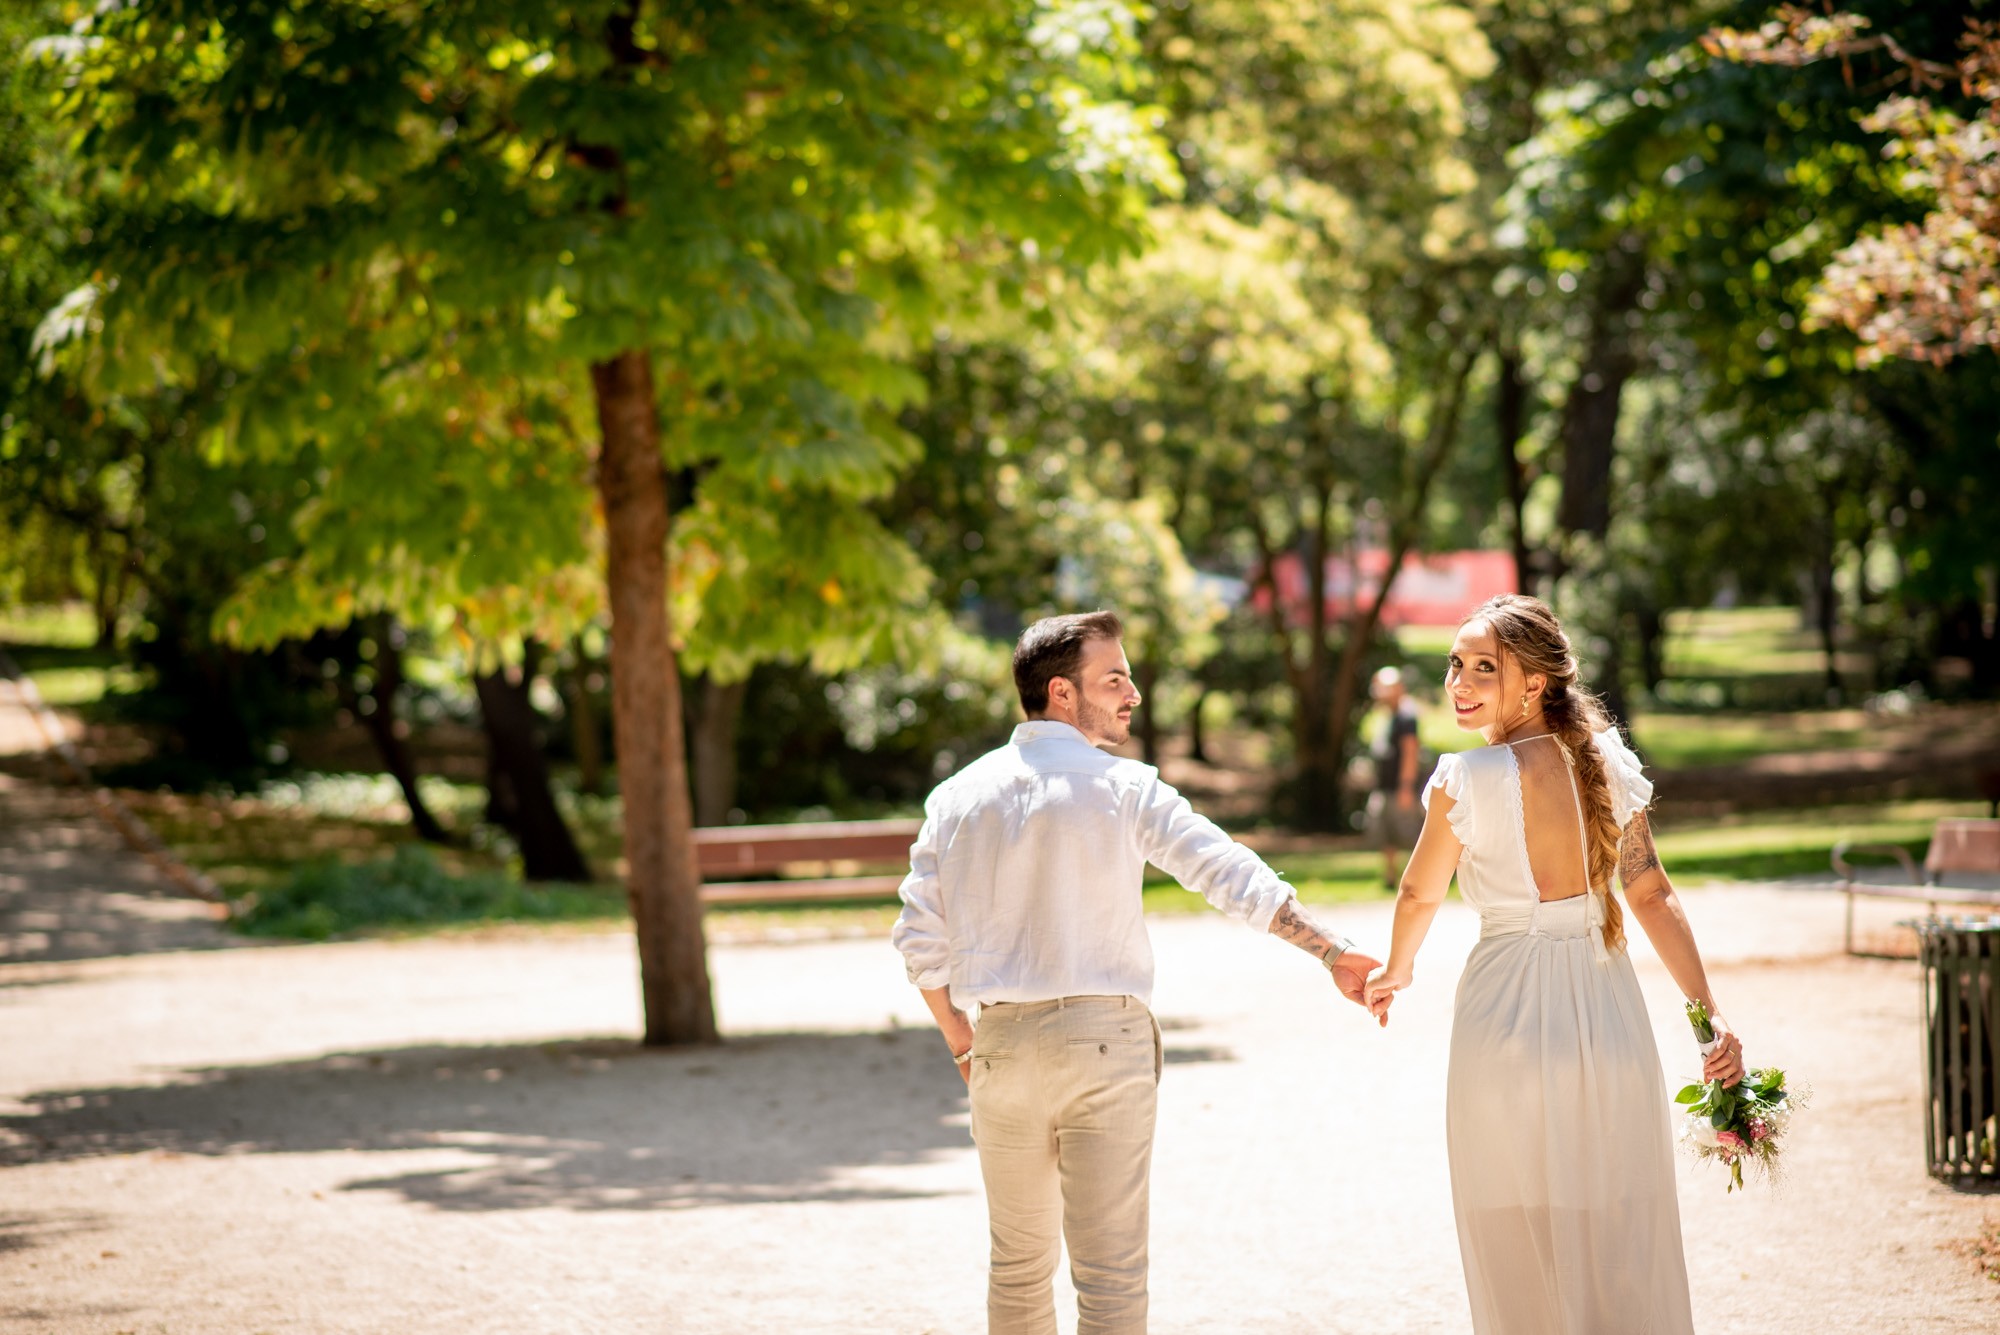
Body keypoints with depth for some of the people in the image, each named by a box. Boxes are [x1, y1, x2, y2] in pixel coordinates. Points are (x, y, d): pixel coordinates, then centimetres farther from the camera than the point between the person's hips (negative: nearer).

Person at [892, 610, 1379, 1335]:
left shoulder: (958, 795, 5)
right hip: (1105, 1038, -3)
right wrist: (1332, 952, -10)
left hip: (1002, 1046, 4)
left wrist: (956, 1033, 18)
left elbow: (919, 936, 5)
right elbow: (1233, 875, -11)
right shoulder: (1124, 788, -5)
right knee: (1111, 1273, 0)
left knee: (1018, 1263, 17)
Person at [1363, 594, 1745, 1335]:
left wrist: (1395, 972, 21)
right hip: (1609, 1008, 4)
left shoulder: (1467, 781, -12)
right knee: (1626, 1247, 13)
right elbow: (1653, 895, -2)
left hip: (1512, 1012, -4)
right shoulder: (1606, 761, 1)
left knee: (1523, 1254, 8)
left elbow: (1419, 895, 1)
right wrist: (1711, 1018, -2)